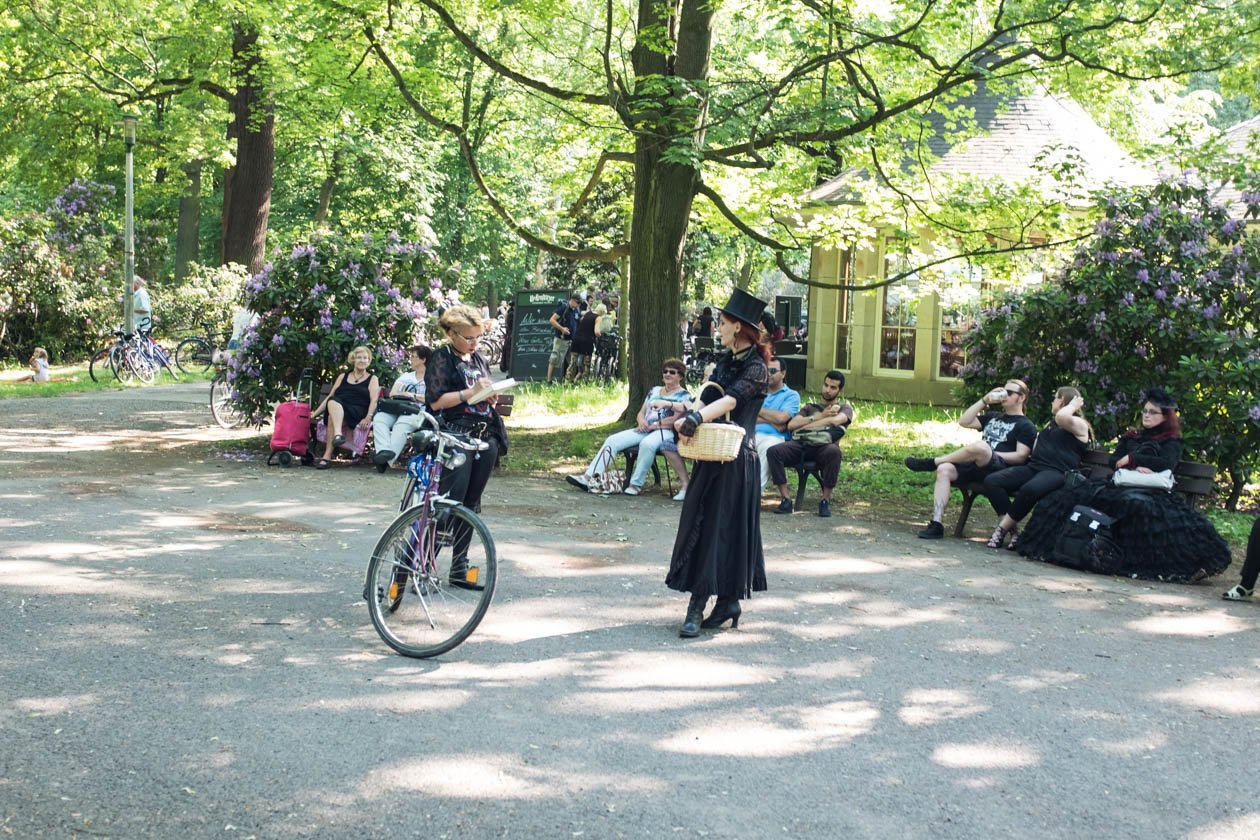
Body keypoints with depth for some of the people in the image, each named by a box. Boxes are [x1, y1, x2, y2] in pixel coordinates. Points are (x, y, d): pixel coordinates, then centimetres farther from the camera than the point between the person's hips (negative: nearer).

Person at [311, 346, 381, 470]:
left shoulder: (372, 379, 18)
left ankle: (327, 456, -47)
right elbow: (330, 397, 25)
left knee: (332, 417, -35)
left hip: (358, 413, -3)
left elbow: (374, 400, 3)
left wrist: (368, 418, -15)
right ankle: (338, 434, -58)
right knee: (333, 401, -35)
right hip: (337, 408, 3)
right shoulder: (343, 377, 29)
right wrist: (315, 413, 14)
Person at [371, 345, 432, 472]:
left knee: (401, 424, -39)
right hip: (398, 408, 6)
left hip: (418, 411, -6)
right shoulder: (406, 376, 31)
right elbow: (392, 394, 17)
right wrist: (404, 395, -3)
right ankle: (384, 450, -50)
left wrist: (414, 396, -7)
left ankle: (387, 460, -49)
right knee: (379, 418, -27)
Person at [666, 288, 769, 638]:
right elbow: (706, 399, 4)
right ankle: (728, 603, 16)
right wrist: (686, 418, -16)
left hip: (735, 461, -8)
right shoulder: (725, 361, 13)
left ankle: (697, 608, -5)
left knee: (719, 527, -6)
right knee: (700, 525, 9)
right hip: (712, 455, 9)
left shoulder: (756, 369, -11)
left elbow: (729, 400, -26)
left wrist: (696, 419, -39)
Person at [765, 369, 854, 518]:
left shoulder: (845, 408, 25)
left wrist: (804, 427, 2)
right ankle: (785, 499, -26)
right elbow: (791, 425, 14)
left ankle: (826, 500, -26)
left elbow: (834, 420, -1)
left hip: (824, 446, -3)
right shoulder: (810, 407, 33)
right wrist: (819, 417, 6)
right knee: (773, 451, -27)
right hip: (801, 445, 3)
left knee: (834, 452, -40)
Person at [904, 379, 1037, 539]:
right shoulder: (993, 417, 30)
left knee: (980, 446, -39)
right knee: (944, 470, -24)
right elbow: (964, 422, 20)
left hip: (999, 469, -7)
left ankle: (932, 462, -20)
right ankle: (936, 524, -31)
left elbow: (1021, 456, -5)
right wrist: (984, 401, 15)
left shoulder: (1025, 426, 8)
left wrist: (991, 455, -12)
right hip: (976, 466, 7)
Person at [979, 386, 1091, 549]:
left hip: (1057, 472, -8)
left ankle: (1002, 528, -25)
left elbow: (1062, 417, -18)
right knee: (991, 481, -16)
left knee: (1029, 489, -41)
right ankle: (1013, 530, -20)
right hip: (1033, 467, 8)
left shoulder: (1079, 425, 5)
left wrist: (1073, 405, -3)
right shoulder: (1050, 424, 32)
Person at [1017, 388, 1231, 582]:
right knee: (1077, 496, -19)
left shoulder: (1171, 442, 14)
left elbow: (1167, 463, -6)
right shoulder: (1131, 437, 27)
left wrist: (1131, 458, -3)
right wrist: (1136, 467, -7)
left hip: (1151, 490, -5)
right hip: (1120, 484, 5)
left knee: (1139, 504, -42)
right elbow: (1113, 460, 12)